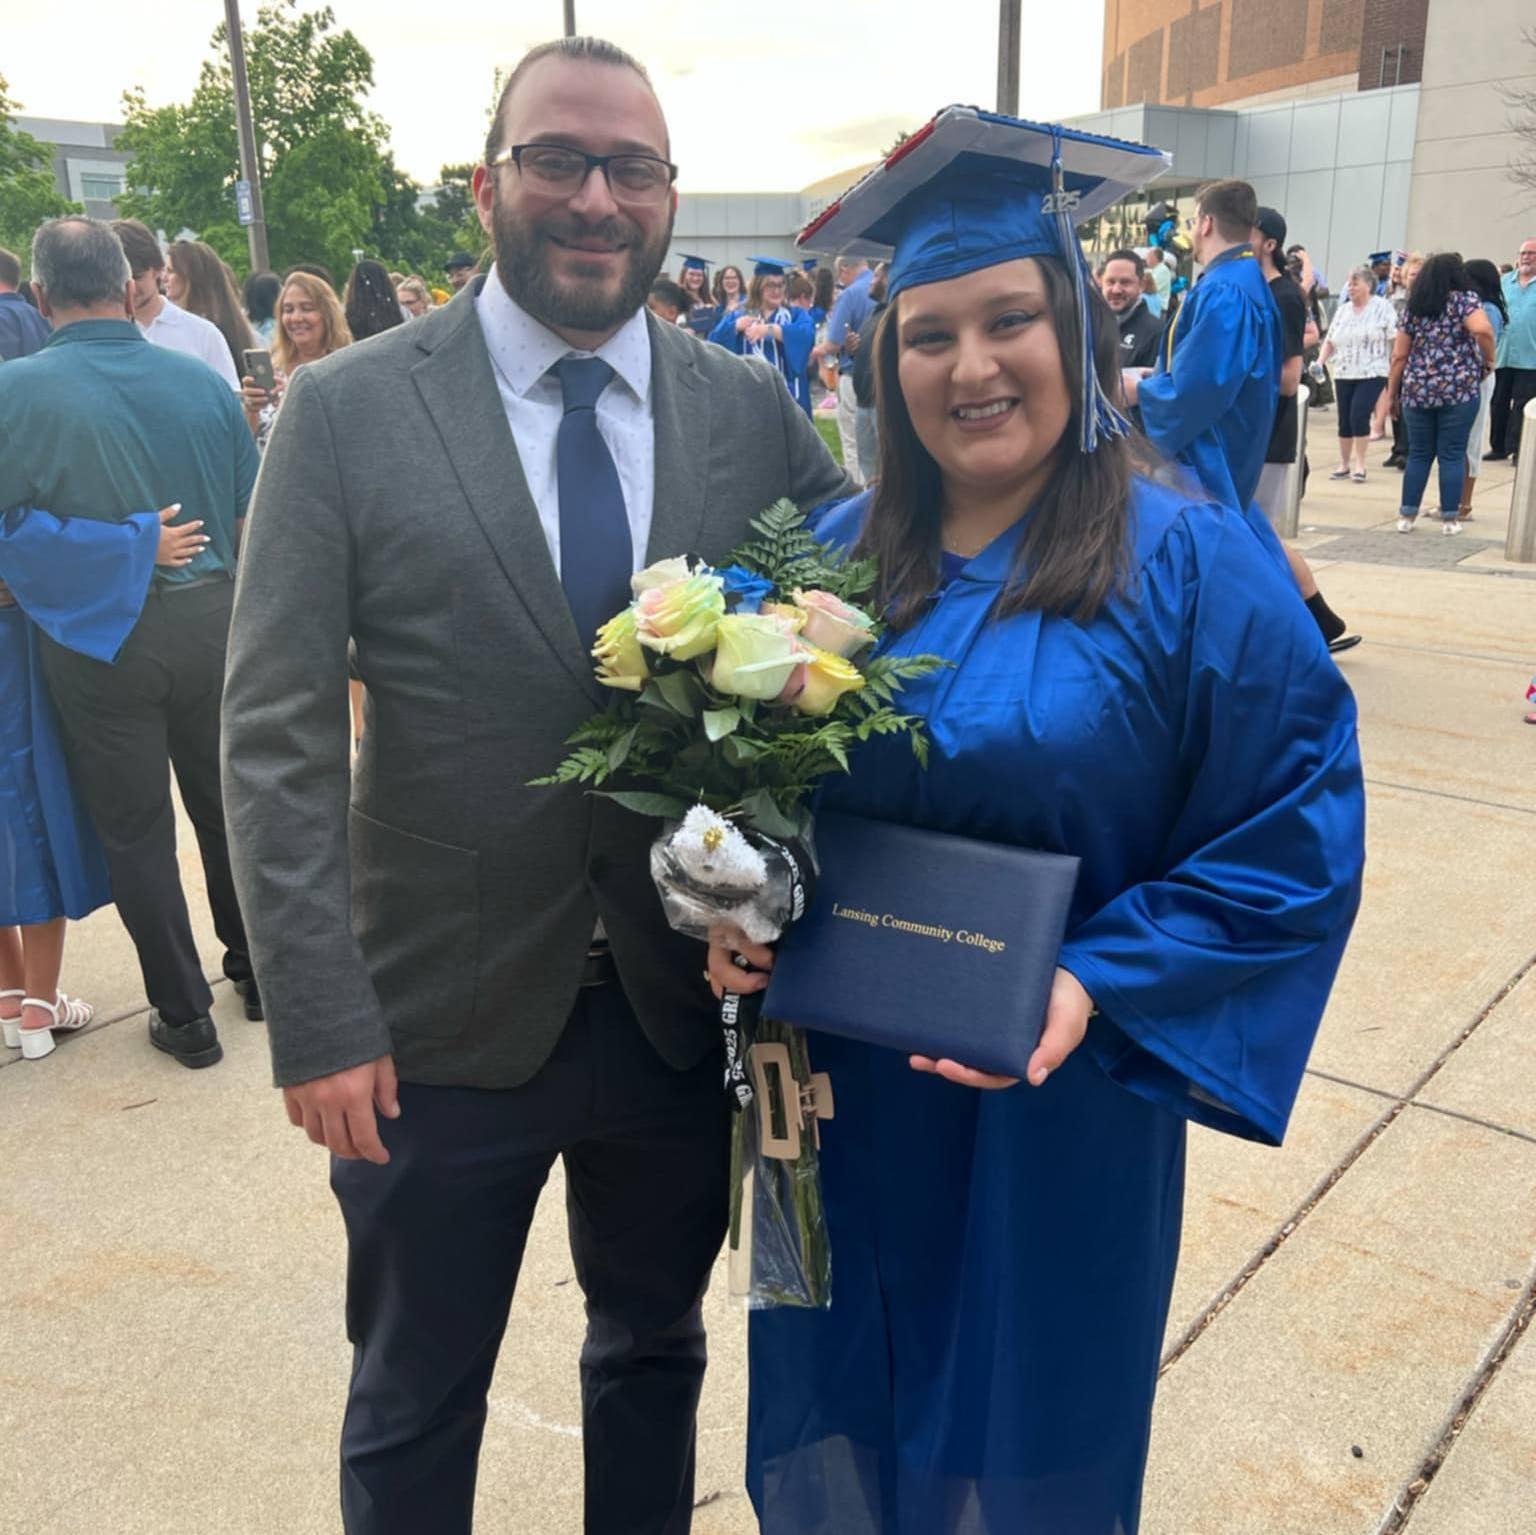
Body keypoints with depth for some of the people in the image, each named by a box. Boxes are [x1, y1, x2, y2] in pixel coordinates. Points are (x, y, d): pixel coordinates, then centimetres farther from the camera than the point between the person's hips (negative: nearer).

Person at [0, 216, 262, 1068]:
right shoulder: (201, 381, -3)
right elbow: (252, 520, 4)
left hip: (96, 640, -3)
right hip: (209, 620, 3)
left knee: (136, 831, 9)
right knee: (226, 806, 18)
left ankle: (183, 1014, 18)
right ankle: (256, 970, 32)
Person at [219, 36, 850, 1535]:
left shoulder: (753, 409, -1)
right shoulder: (346, 411, -8)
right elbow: (274, 734, -9)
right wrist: (318, 1017, -14)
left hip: (688, 1005, 3)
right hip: (444, 1018, -2)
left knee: (654, 1352, 25)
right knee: (414, 1407, 21)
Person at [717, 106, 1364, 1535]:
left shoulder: (1190, 562, -12)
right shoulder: (841, 552, 0)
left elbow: (1300, 825, -12)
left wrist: (1099, 984, -20)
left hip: (1055, 1106, -3)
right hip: (843, 1091, 4)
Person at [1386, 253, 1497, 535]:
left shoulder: (1414, 307, 10)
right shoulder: (1464, 299, -2)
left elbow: (1399, 356, 10)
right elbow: (1482, 330, -20)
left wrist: (1392, 394, 16)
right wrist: (1489, 360, -3)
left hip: (1417, 390, 3)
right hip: (1459, 389, -3)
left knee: (1418, 455, 11)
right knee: (1453, 455, 3)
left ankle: (1407, 516, 11)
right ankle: (1449, 519, 6)